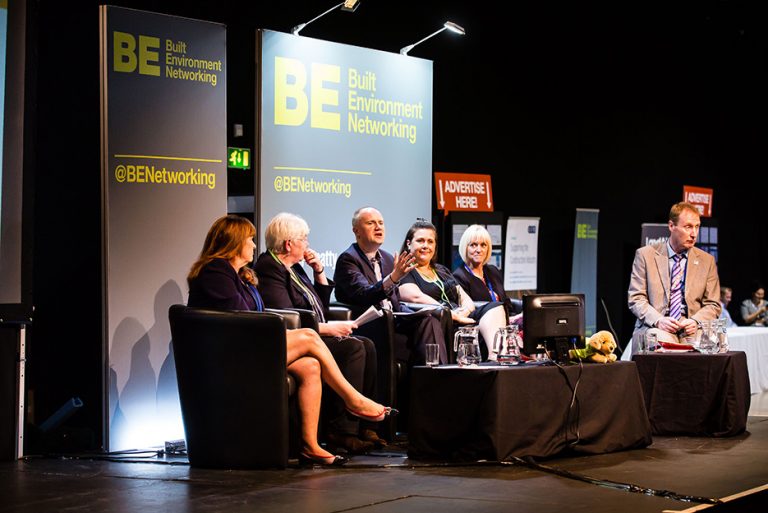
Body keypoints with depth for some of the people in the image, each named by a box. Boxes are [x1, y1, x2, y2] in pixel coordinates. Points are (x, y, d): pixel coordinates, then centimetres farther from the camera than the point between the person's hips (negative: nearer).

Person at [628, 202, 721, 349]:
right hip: (653, 327, -3)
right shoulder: (646, 255, 8)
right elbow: (635, 298, 3)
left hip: (689, 328, 3)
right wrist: (658, 320, -16)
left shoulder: (706, 260, 15)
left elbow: (712, 305, 13)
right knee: (664, 340, -38)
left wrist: (696, 321, -10)